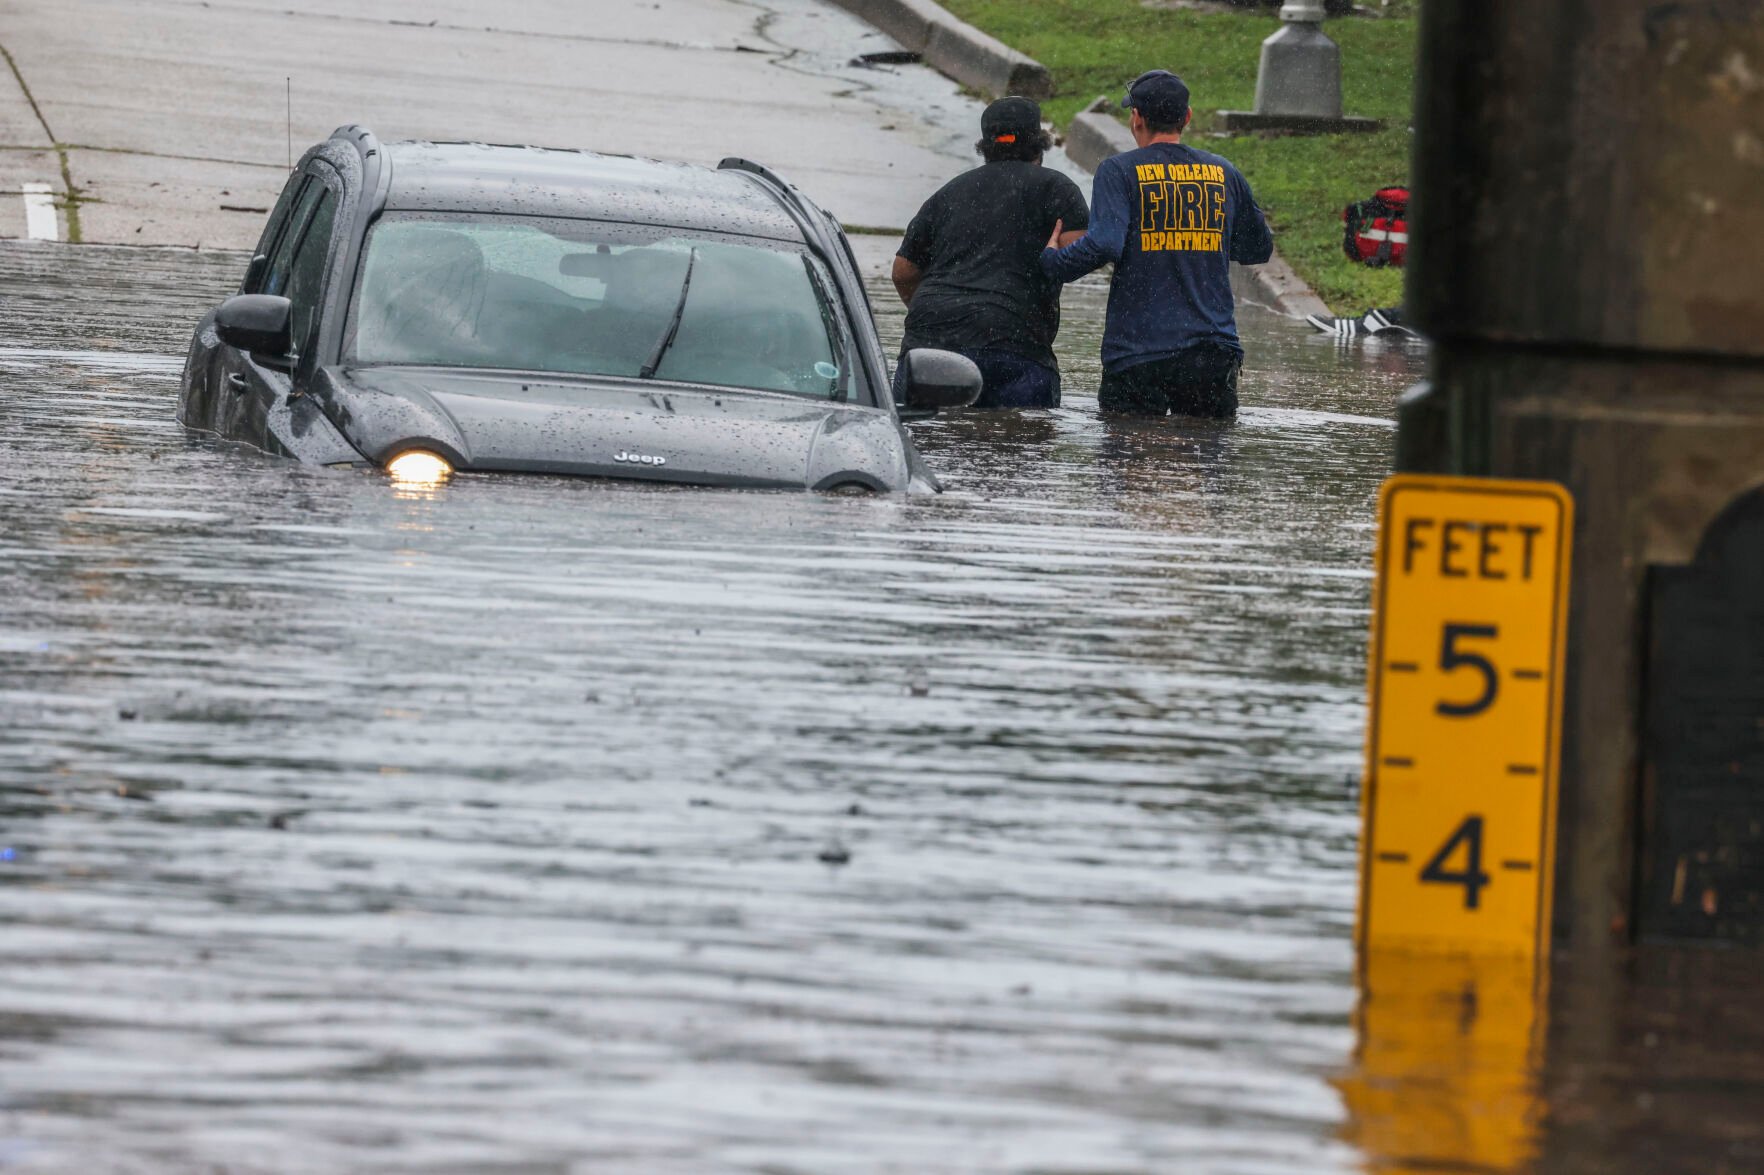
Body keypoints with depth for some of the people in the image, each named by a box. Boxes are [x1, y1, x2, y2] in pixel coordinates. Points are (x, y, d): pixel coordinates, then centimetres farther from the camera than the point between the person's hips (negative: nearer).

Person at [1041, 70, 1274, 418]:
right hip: (1213, 349, 3)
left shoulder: (1119, 171, -4)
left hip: (1137, 354, -3)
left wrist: (1052, 260, 0)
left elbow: (1104, 245, -18)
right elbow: (1259, 249, 19)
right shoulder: (1223, 173, 8)